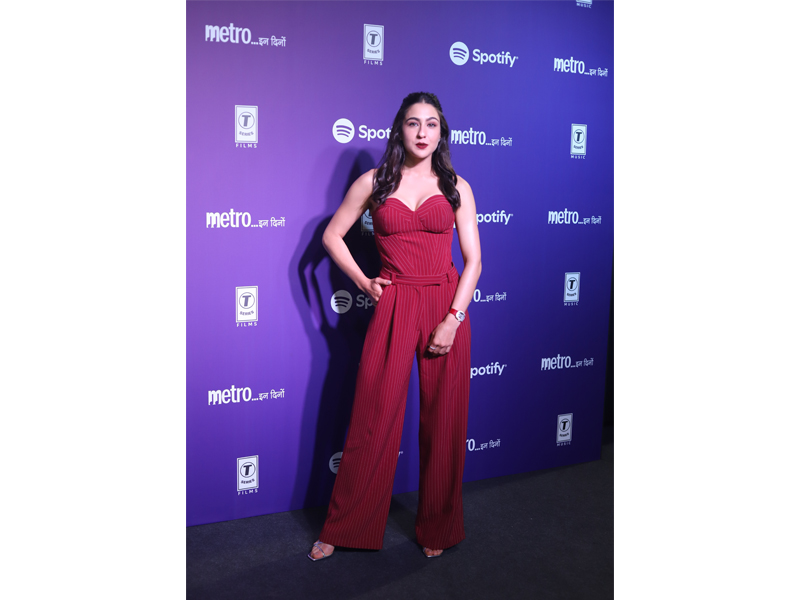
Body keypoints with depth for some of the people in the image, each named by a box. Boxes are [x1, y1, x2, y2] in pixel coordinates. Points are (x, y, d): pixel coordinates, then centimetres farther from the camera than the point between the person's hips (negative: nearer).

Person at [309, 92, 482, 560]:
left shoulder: (457, 187, 5)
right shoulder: (375, 182, 5)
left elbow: (473, 259, 1)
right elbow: (332, 235, 13)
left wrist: (452, 319, -9)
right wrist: (364, 283, 4)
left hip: (447, 308, 1)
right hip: (393, 307, 0)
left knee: (444, 421, 7)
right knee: (374, 419, 2)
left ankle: (438, 529, 25)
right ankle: (344, 528, 19)